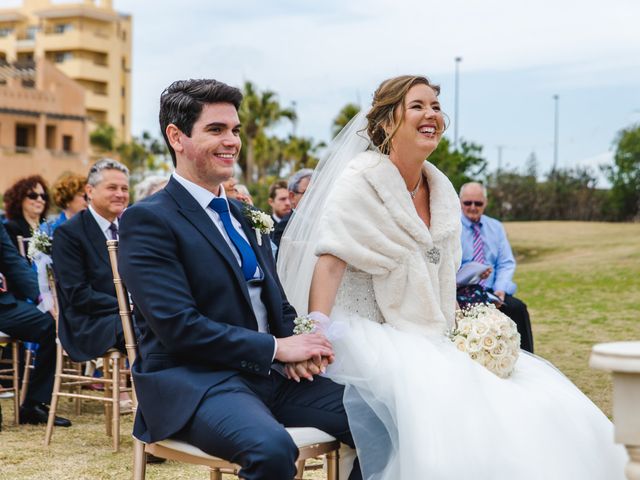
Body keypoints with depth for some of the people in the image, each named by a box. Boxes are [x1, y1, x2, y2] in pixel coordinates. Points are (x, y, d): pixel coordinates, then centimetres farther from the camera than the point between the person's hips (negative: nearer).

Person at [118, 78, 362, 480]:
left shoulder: (246, 215, 19)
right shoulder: (148, 220, -6)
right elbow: (177, 325, -15)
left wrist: (296, 346, -2)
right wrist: (276, 347, -15)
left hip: (269, 373, 7)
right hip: (194, 383, -7)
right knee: (273, 447, -37)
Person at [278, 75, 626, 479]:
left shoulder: (442, 191, 12)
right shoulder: (363, 179, -8)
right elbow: (331, 261, -19)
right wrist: (316, 339, -31)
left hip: (427, 343, 7)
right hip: (369, 339, -7)